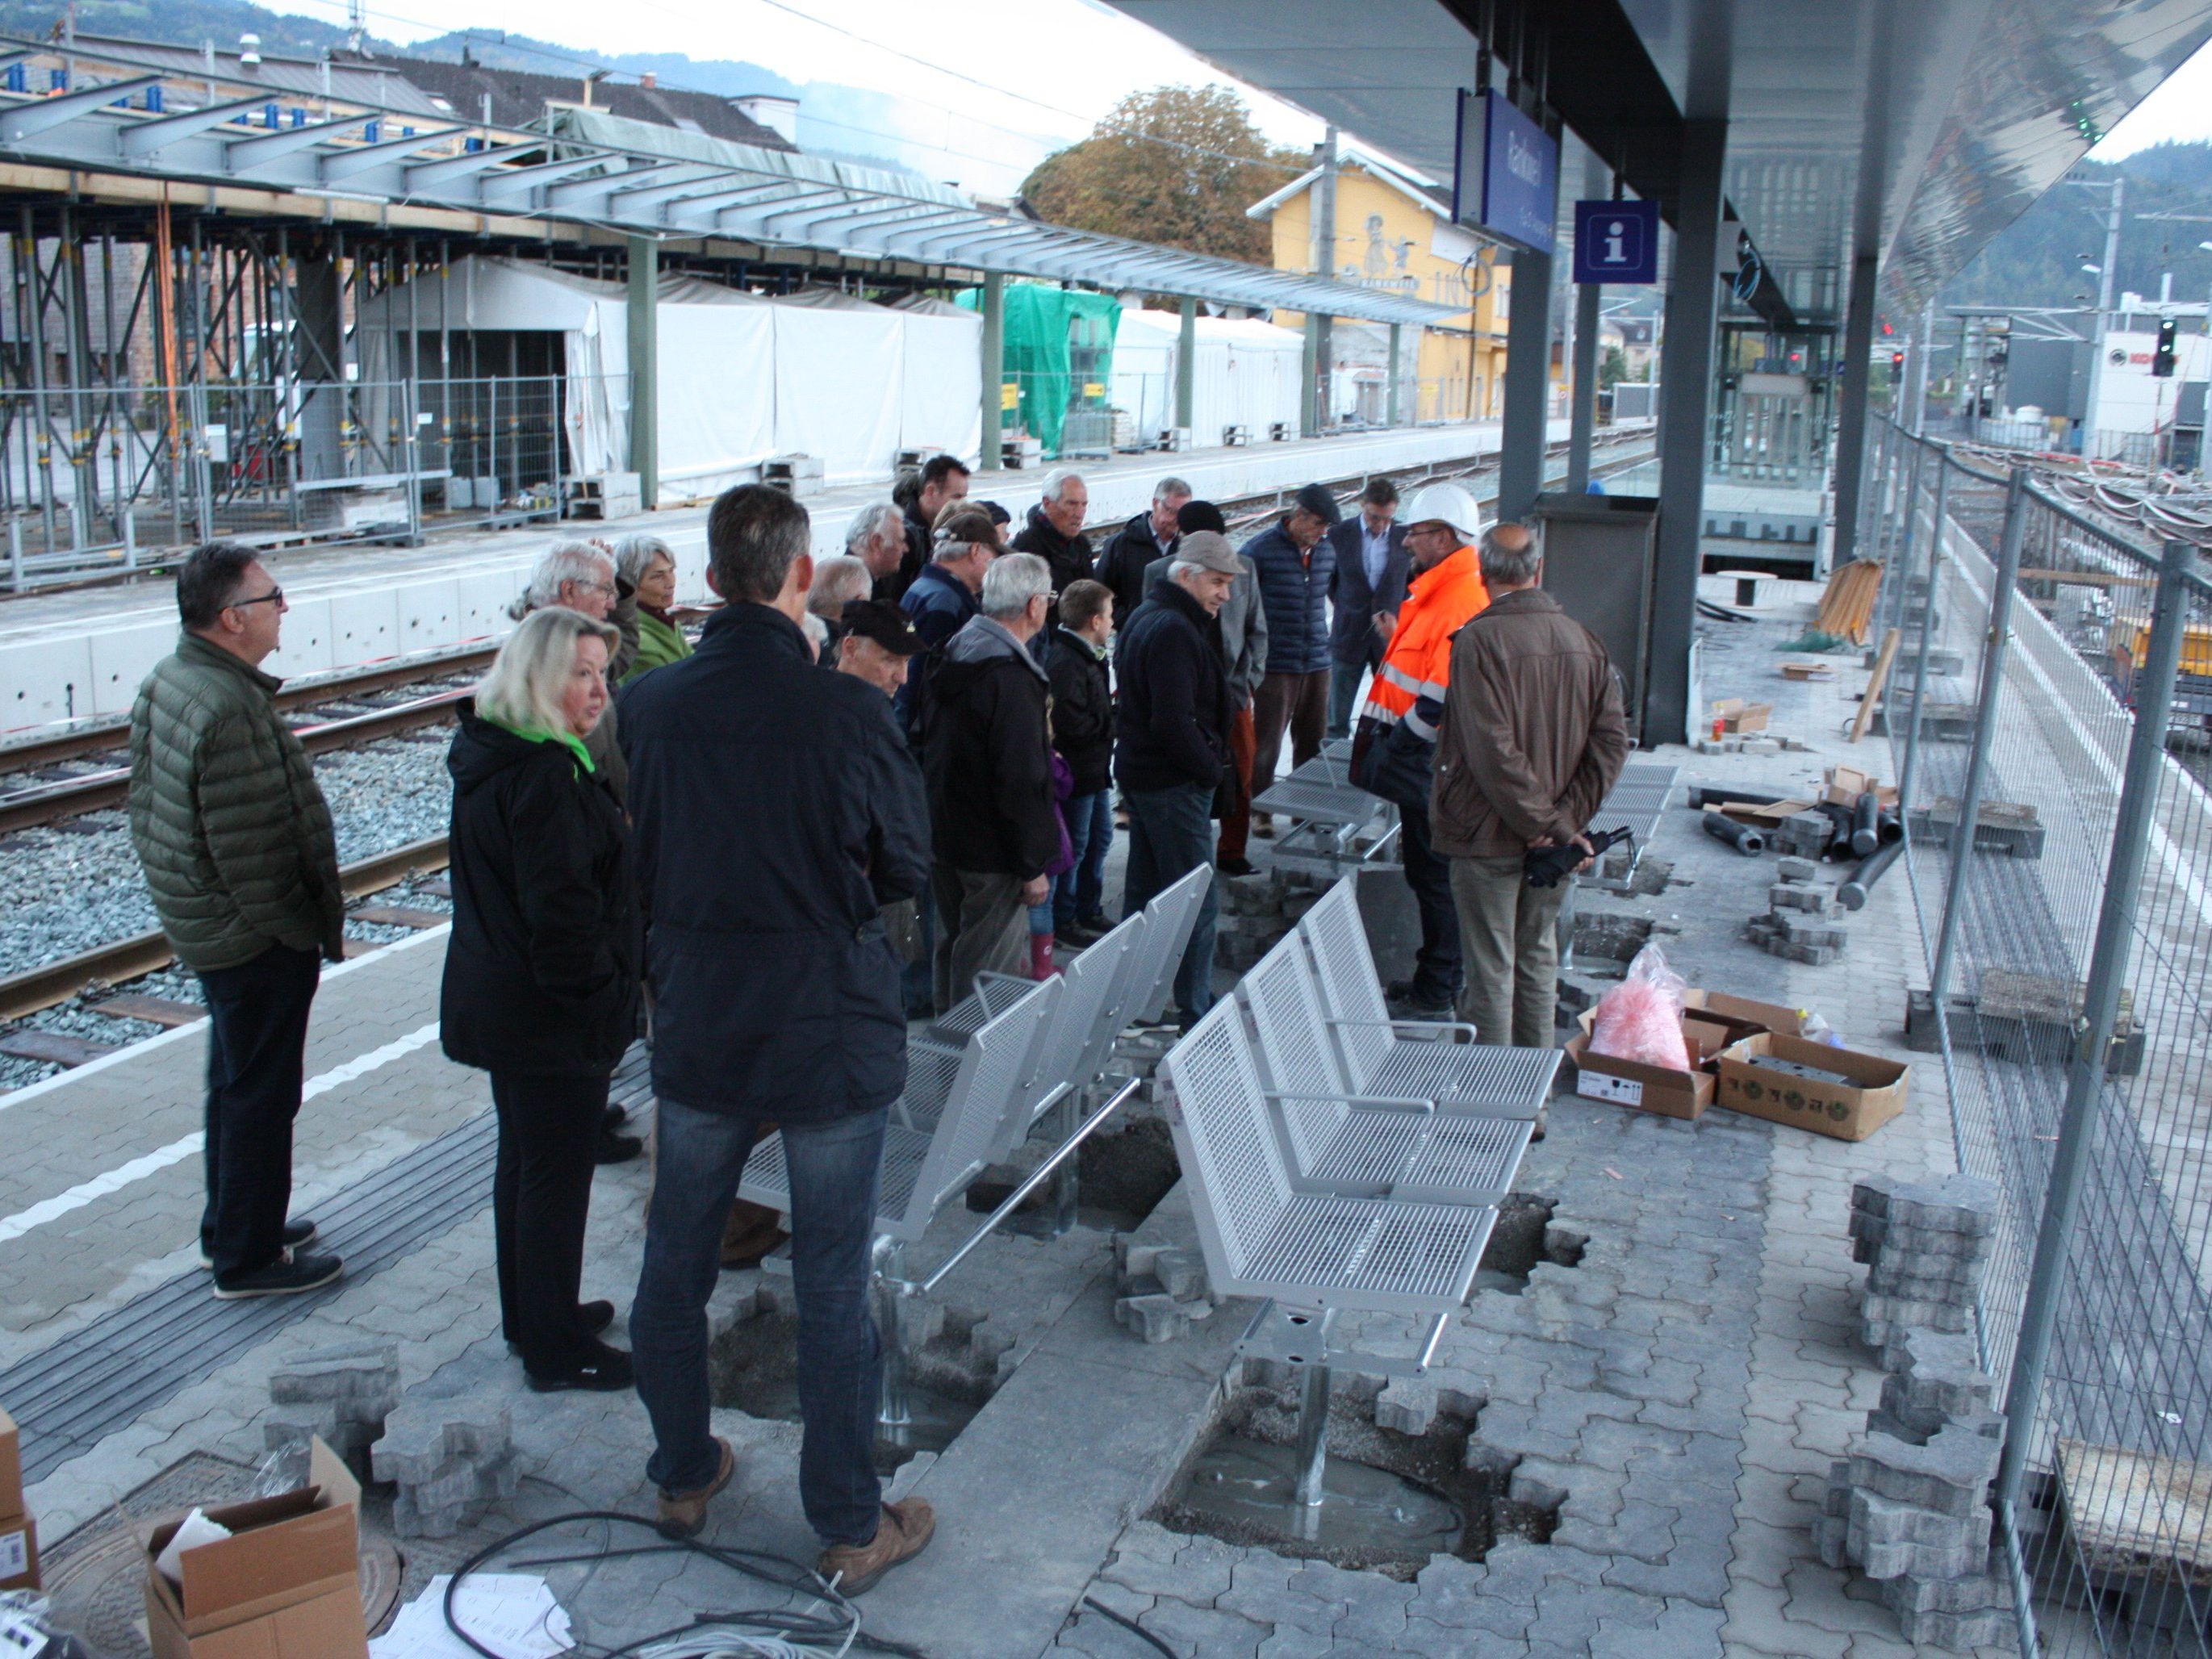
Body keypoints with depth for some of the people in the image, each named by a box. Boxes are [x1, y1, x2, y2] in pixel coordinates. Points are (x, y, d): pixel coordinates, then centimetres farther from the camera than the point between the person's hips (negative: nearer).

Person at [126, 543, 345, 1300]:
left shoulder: (165, 682, 4)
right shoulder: (230, 707, -27)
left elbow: (145, 807, 13)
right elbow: (247, 848, -27)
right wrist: (305, 929, -16)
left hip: (199, 921, 10)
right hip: (256, 938, -10)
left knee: (235, 1083, 23)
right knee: (261, 1094, 4)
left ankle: (231, 1227, 38)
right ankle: (248, 1258, 17)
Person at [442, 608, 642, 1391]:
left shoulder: (495, 755, 8)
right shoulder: (544, 777, -25)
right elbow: (562, 908, -25)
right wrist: (603, 994, -17)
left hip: (499, 999, 11)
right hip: (554, 1017, -10)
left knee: (525, 1161, 21)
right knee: (558, 1177, 2)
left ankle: (531, 1316, 36)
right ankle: (556, 1350, 15)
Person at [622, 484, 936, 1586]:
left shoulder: (647, 706, -8)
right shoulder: (848, 710, -19)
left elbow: (640, 861, 6)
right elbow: (906, 868, -6)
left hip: (697, 1029, 4)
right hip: (830, 1031, -3)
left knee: (675, 1265, 20)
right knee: (832, 1288, 8)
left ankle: (682, 1476, 39)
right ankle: (850, 1527, 22)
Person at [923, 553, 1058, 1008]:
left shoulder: (954, 652, 5)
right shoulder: (1012, 678, -24)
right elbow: (1020, 780, -24)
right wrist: (1033, 866, -17)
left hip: (943, 834, 10)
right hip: (991, 851, -9)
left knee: (953, 950, 22)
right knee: (987, 970, 1)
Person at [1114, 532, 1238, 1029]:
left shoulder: (1146, 616, 14)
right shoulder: (1174, 630, -19)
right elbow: (1173, 722, -24)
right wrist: (1212, 768, -12)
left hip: (1141, 775, 11)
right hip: (1174, 783, -11)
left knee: (1143, 892, 17)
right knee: (1197, 898, -4)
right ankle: (1195, 1013, 1)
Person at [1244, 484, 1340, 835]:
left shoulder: (1327, 551, 7)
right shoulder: (1261, 549, -10)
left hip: (1317, 663, 5)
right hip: (1276, 666, -5)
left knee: (1312, 742, 11)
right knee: (1267, 743, 2)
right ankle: (1260, 812, 13)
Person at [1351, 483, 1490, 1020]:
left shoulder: (1462, 604, -22)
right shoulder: (1434, 594, 13)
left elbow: (1442, 700, -25)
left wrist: (1390, 751, -17)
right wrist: (1381, 734, 13)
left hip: (1431, 769, -10)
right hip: (1421, 765, 10)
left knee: (1436, 877, 0)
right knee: (1425, 871, 18)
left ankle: (1435, 996, 10)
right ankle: (1434, 979, 31)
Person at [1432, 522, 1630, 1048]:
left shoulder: (1478, 640, -15)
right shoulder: (1583, 640, 2)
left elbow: (1493, 750, -21)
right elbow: (1612, 741, -2)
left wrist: (1550, 824, -15)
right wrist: (1564, 821, -6)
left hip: (1489, 835, -5)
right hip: (1552, 844, 5)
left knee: (1490, 969, 4)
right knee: (1538, 959, 18)